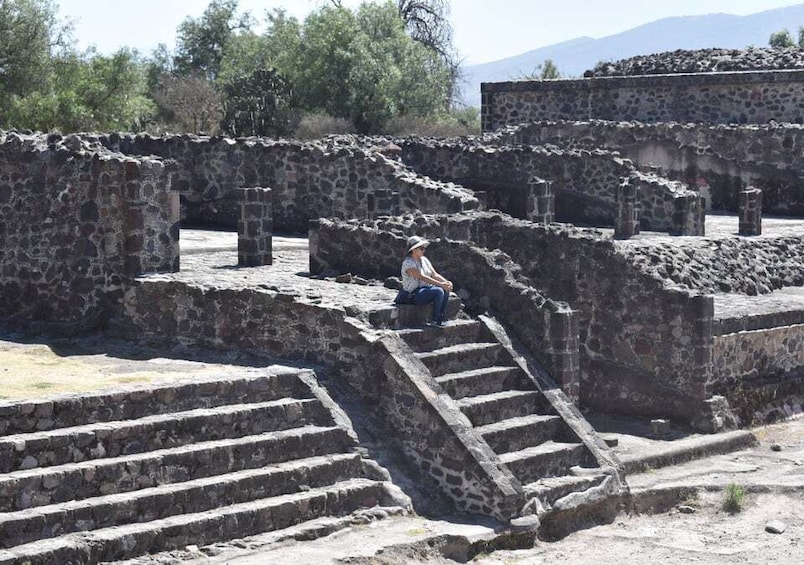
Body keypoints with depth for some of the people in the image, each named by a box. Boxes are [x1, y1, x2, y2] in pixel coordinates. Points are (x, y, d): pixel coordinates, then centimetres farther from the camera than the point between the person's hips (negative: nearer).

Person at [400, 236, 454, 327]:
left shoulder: (424, 260, 11)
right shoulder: (408, 263, -15)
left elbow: (434, 274, 7)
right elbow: (422, 277, -24)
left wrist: (446, 282, -13)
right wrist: (441, 284, -29)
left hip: (426, 288, 8)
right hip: (413, 294, -8)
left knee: (446, 290, -14)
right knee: (439, 291, -28)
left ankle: (441, 318, -11)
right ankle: (434, 321, -23)